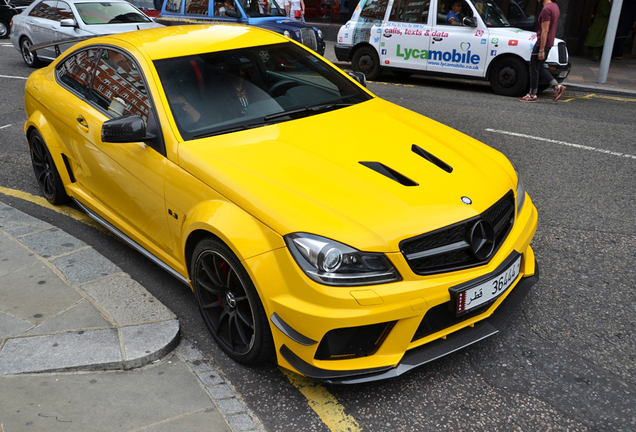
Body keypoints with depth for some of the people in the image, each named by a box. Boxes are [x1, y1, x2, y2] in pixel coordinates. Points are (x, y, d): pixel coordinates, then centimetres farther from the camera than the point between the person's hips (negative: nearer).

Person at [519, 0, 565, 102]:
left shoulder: (546, 9, -18)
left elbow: (545, 31, -22)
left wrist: (541, 50, -22)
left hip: (541, 44, -10)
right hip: (549, 44, 10)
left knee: (534, 69, 0)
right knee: (540, 67, 18)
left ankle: (532, 95, 6)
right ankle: (558, 87, 12)